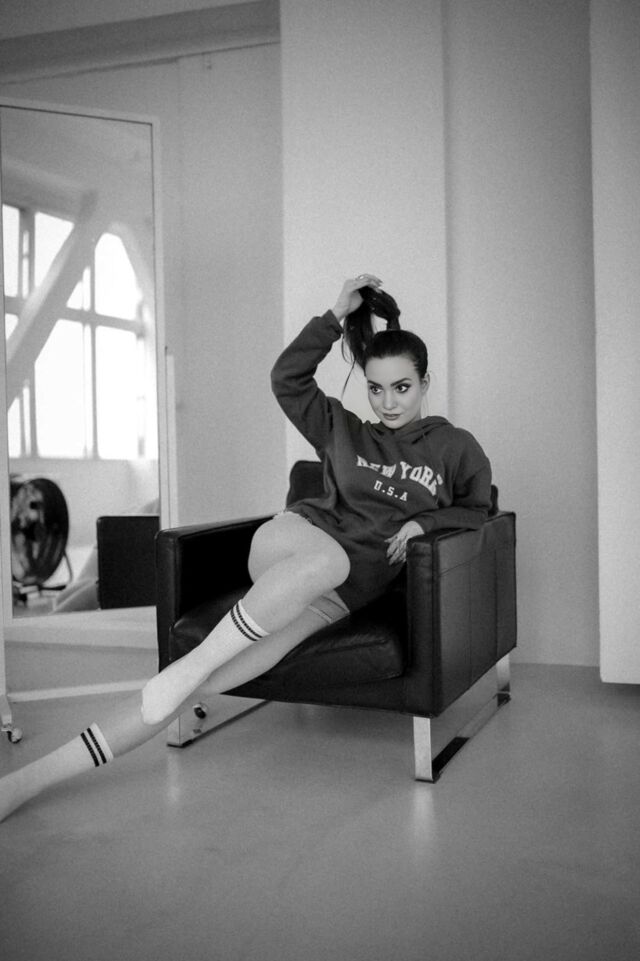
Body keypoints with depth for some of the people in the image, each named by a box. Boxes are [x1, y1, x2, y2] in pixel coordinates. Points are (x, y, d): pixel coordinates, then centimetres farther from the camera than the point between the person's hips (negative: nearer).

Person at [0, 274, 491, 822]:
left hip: (342, 591, 0)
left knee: (210, 679, -20)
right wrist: (337, 317, 3)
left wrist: (424, 521, 0)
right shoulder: (345, 431, 16)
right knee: (328, 560, -42)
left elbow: (477, 507, 20)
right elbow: (286, 379, 10)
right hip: (299, 534, 0)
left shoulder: (453, 446, 13)